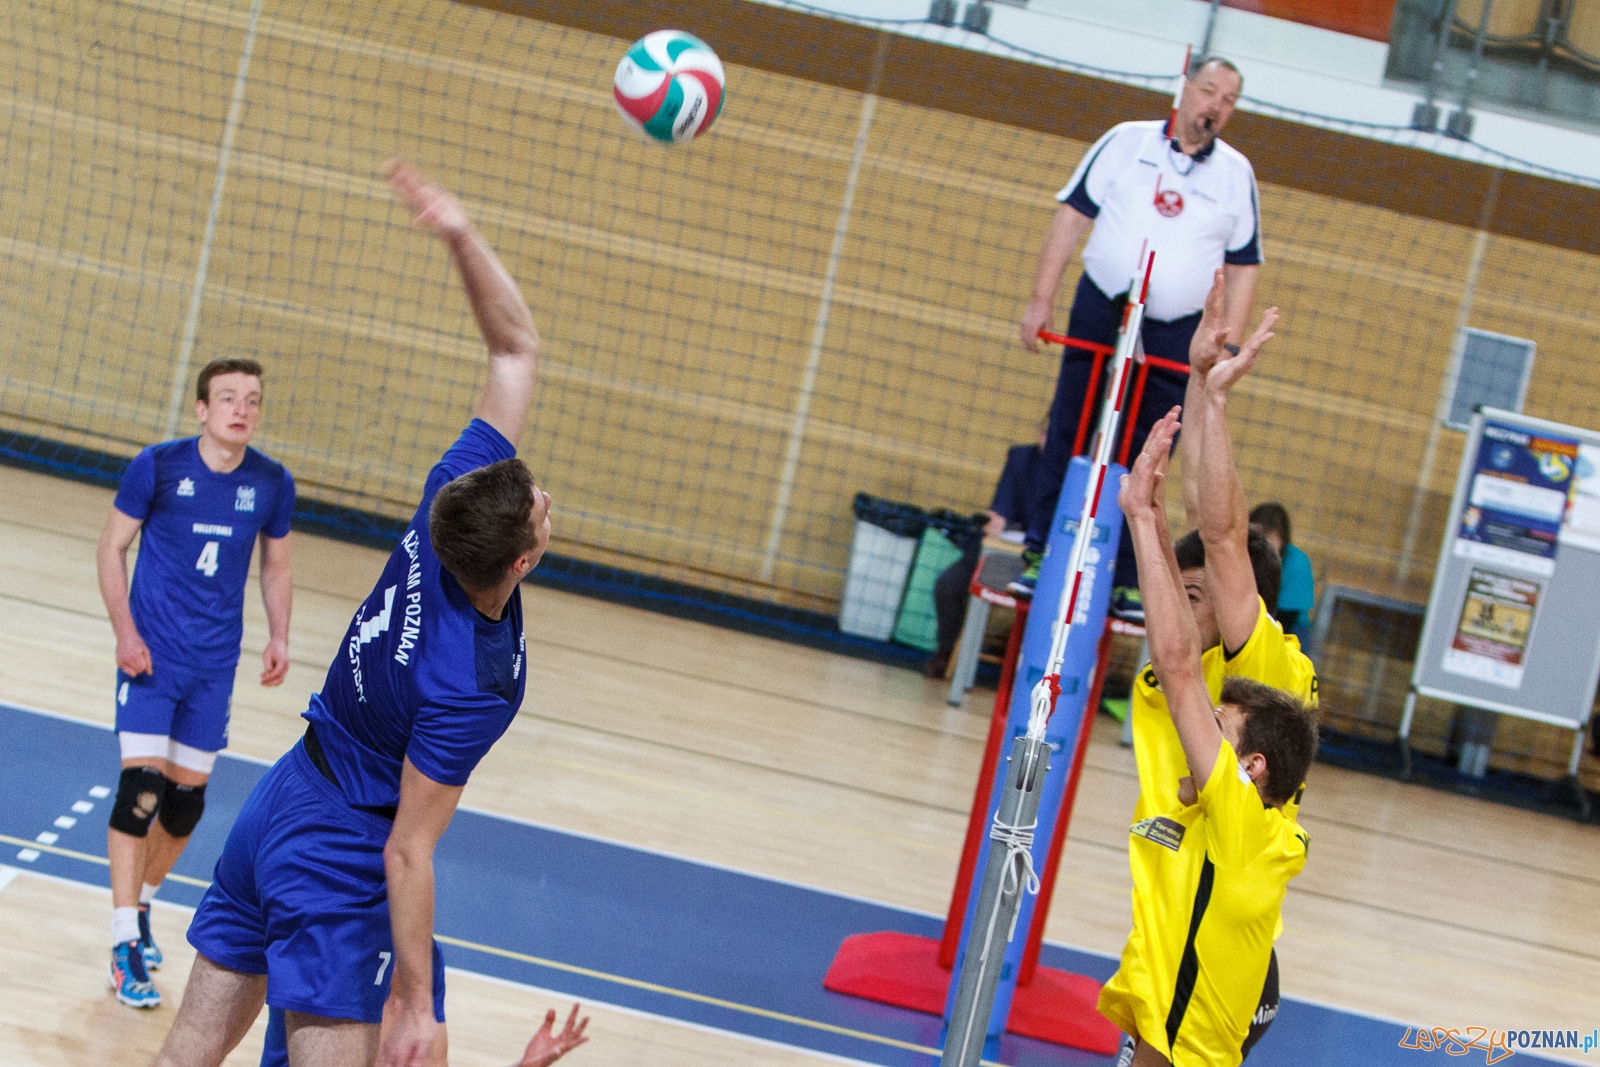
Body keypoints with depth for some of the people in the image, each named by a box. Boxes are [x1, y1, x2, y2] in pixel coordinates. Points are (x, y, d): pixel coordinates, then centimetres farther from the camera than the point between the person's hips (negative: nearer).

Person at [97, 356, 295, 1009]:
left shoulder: (272, 484, -1)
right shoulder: (158, 466, -10)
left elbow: (276, 567, 13)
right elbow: (111, 547, -2)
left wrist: (279, 638, -1)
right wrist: (125, 631, -12)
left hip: (216, 662, 4)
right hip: (152, 654, -4)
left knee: (188, 795, 9)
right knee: (142, 785, -14)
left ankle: (141, 904, 34)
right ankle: (125, 945, -11)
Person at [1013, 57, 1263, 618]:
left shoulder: (1237, 173, 7)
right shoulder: (1127, 141, 3)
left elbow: (1243, 267, 9)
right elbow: (1072, 214, 3)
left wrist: (1228, 346, 1)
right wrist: (1042, 297, -3)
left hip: (1175, 338, 1)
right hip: (1099, 315, 0)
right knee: (1069, 439, 0)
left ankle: (1126, 578, 8)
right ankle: (1040, 552, 8)